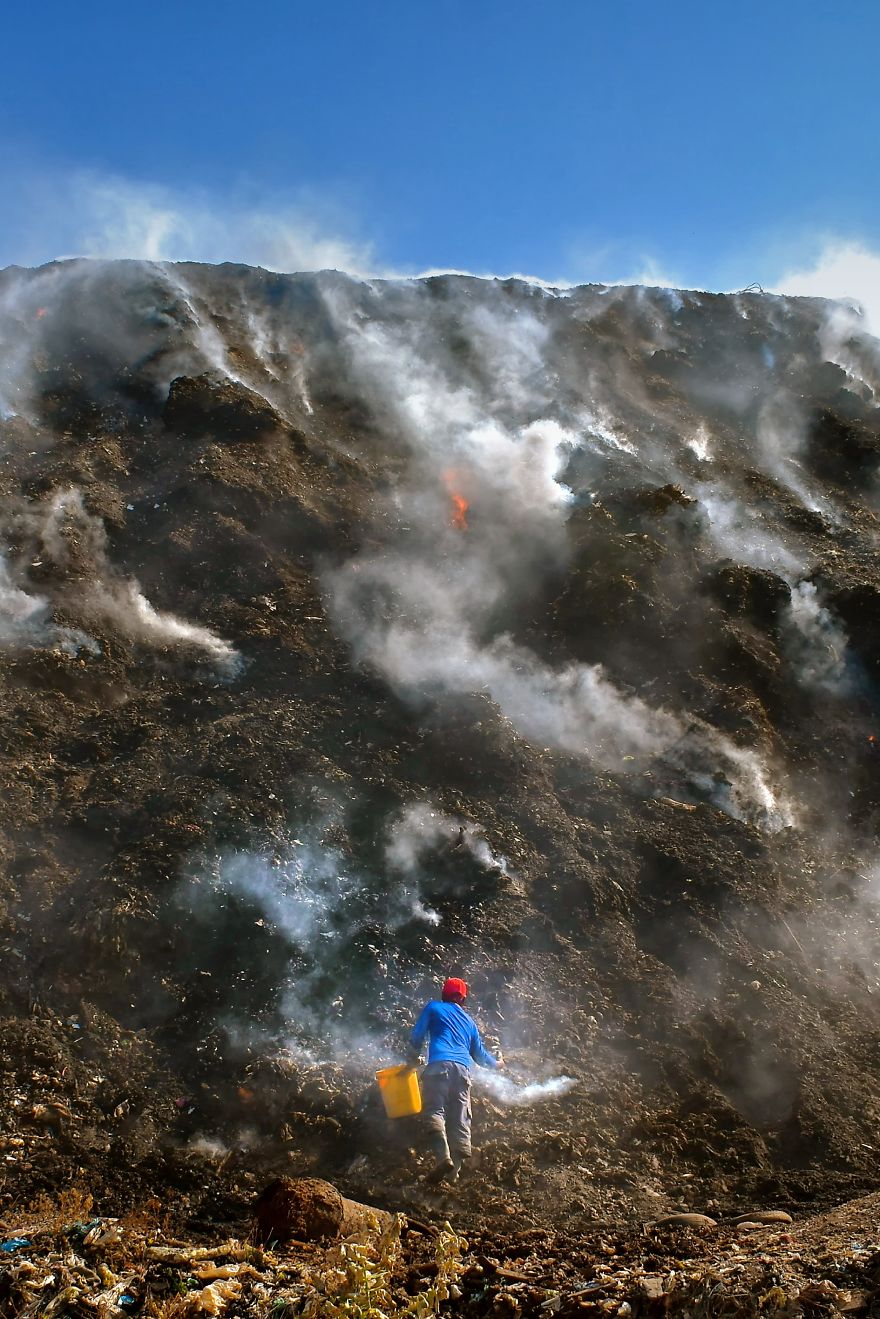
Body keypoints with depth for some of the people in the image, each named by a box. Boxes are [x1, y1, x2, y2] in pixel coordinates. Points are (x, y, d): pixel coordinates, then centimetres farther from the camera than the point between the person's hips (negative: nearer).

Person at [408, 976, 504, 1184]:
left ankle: (444, 1157, -29)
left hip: (439, 1065, -4)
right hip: (463, 1069, 4)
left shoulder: (433, 1008, 18)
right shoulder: (469, 1021, 29)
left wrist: (413, 1060, 25)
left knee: (435, 1112, -9)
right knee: (460, 1119, 4)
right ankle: (456, 1166, -7)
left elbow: (417, 1036, 12)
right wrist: (496, 1063, 52)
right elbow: (479, 1054, 34)